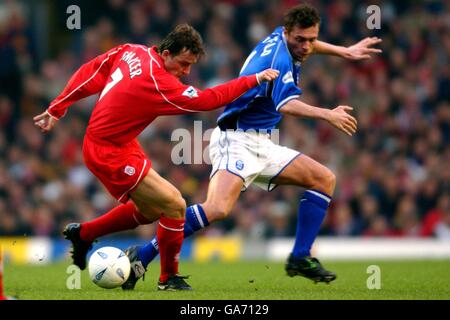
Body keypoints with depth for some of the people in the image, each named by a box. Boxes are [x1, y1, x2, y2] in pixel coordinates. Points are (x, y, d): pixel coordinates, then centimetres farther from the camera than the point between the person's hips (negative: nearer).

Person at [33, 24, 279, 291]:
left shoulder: (132, 52, -5)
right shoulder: (159, 85, -28)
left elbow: (90, 73, 4)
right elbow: (208, 100, -23)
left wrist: (58, 108, 14)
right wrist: (255, 80, -16)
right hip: (110, 155, -10)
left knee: (150, 211, 20)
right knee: (175, 206, -10)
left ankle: (82, 234, 34)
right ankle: (169, 279, 6)